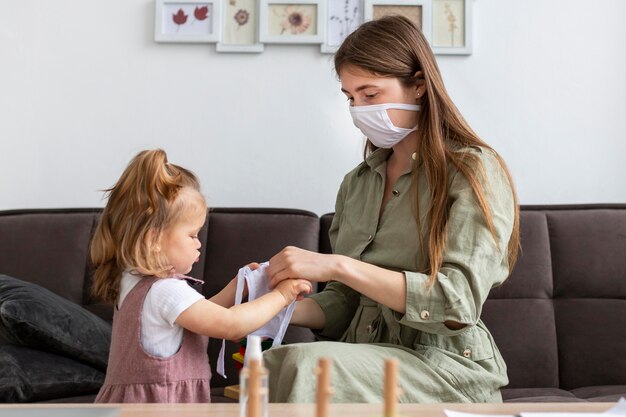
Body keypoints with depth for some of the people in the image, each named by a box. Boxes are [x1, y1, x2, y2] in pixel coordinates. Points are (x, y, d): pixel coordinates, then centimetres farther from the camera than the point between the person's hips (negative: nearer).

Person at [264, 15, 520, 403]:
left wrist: (337, 266, -24)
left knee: (306, 363, -33)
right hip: (368, 364, 5)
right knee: (270, 363, -29)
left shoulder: (475, 170, -6)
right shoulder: (357, 183, 14)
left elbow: (459, 303, -18)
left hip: (445, 374, -5)